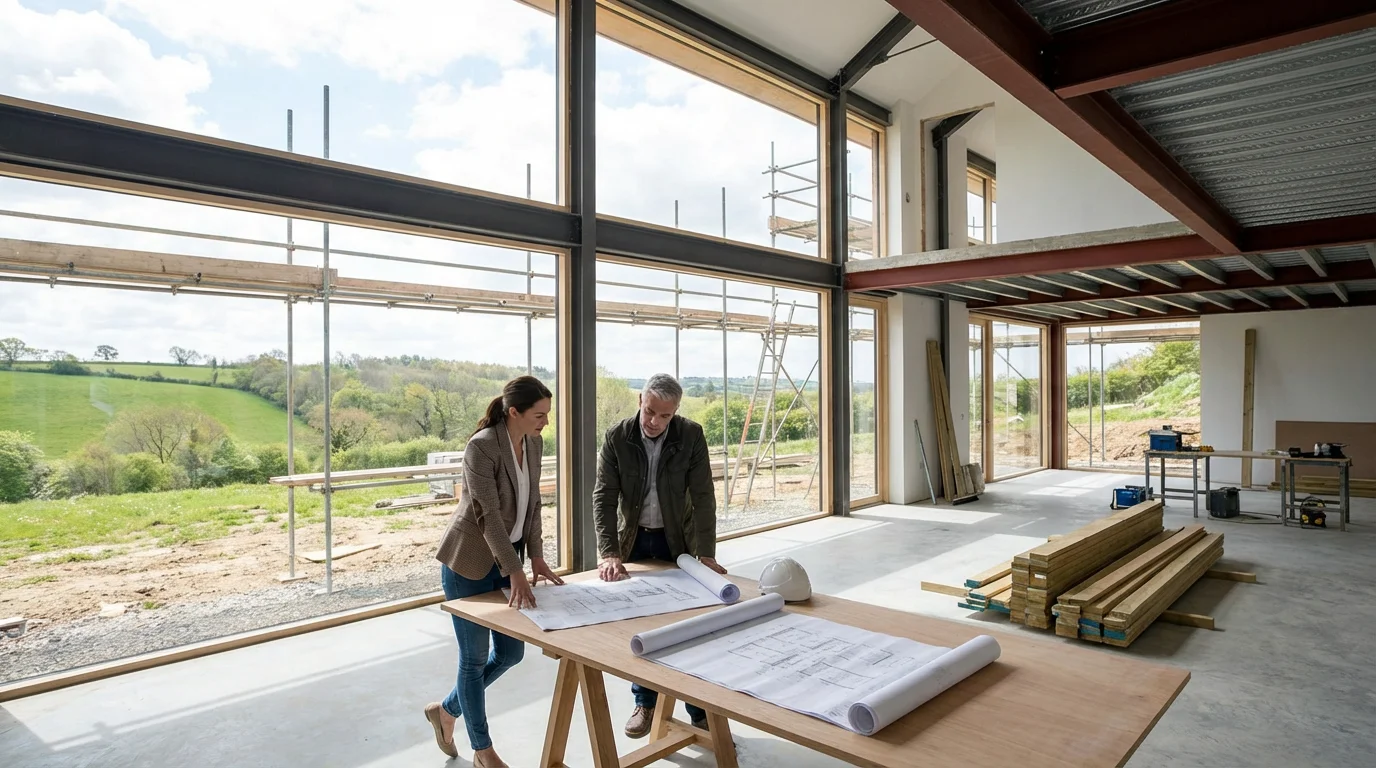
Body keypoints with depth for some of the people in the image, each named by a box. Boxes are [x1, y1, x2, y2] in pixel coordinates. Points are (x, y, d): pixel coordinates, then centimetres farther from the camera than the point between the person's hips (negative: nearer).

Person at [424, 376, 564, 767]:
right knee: (475, 657, 6)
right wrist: (515, 573, -29)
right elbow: (488, 515, -26)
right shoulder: (481, 446, -23)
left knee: (511, 651, 12)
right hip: (470, 562, -7)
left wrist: (536, 557, -1)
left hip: (506, 557, 8)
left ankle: (447, 710, 35)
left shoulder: (534, 443, 0)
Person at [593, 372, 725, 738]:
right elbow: (603, 496, -13)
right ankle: (645, 703, 26)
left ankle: (700, 709, 17)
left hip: (677, 541, -1)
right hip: (634, 540, 1)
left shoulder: (691, 436, -14)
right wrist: (609, 552, -23)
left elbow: (703, 496, -15)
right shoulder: (617, 438, -12)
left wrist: (705, 553, -21)